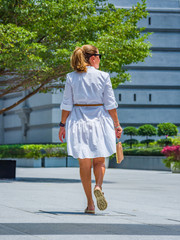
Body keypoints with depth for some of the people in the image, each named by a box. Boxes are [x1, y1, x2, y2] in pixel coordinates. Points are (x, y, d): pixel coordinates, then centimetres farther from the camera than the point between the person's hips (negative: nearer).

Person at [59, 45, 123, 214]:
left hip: (79, 122, 1)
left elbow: (67, 105, 1)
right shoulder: (103, 76, -4)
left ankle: (90, 204, 5)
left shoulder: (71, 77, 0)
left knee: (84, 164, 6)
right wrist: (116, 124, 6)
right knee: (99, 160, 13)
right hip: (99, 121, -1)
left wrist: (63, 125, 9)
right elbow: (110, 104, -2)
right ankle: (98, 186, -17)